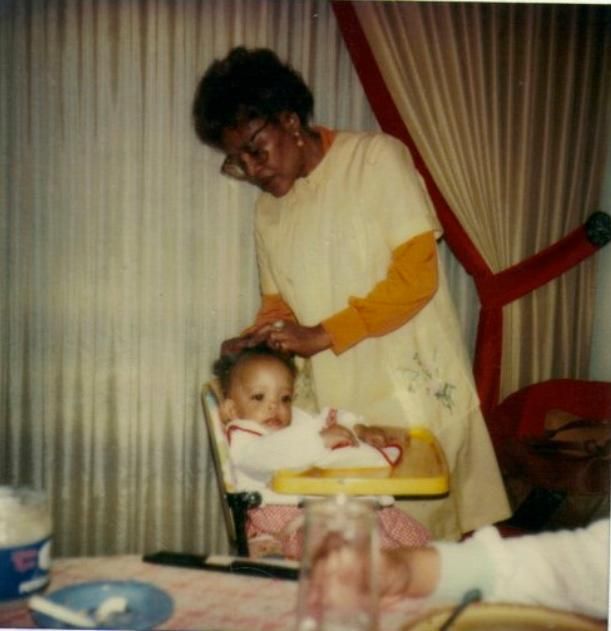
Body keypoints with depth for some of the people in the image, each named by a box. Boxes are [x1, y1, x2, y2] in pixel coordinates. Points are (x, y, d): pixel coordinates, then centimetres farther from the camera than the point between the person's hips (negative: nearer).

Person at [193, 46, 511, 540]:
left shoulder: (377, 157, -4)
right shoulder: (269, 209, 15)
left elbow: (418, 273, -12)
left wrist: (322, 334, -15)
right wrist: (257, 340, -2)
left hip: (413, 395, -5)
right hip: (334, 407, 5)